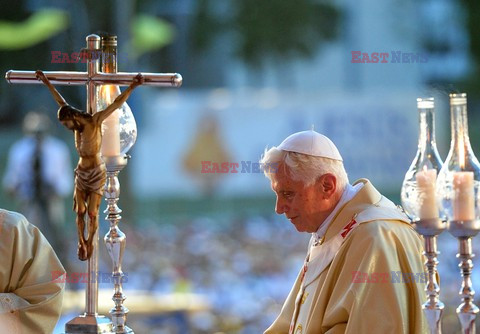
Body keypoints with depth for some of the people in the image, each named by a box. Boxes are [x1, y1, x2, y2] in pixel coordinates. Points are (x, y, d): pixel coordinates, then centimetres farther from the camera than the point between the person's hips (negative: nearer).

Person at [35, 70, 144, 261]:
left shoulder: (95, 121, -15)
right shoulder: (77, 126, 1)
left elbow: (116, 104, -18)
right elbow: (62, 103, 14)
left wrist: (132, 86, -24)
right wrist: (48, 84, 20)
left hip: (97, 173, -5)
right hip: (81, 172, 5)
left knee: (92, 213, 0)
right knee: (80, 211, 2)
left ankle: (90, 241, 21)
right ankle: (81, 243, 17)